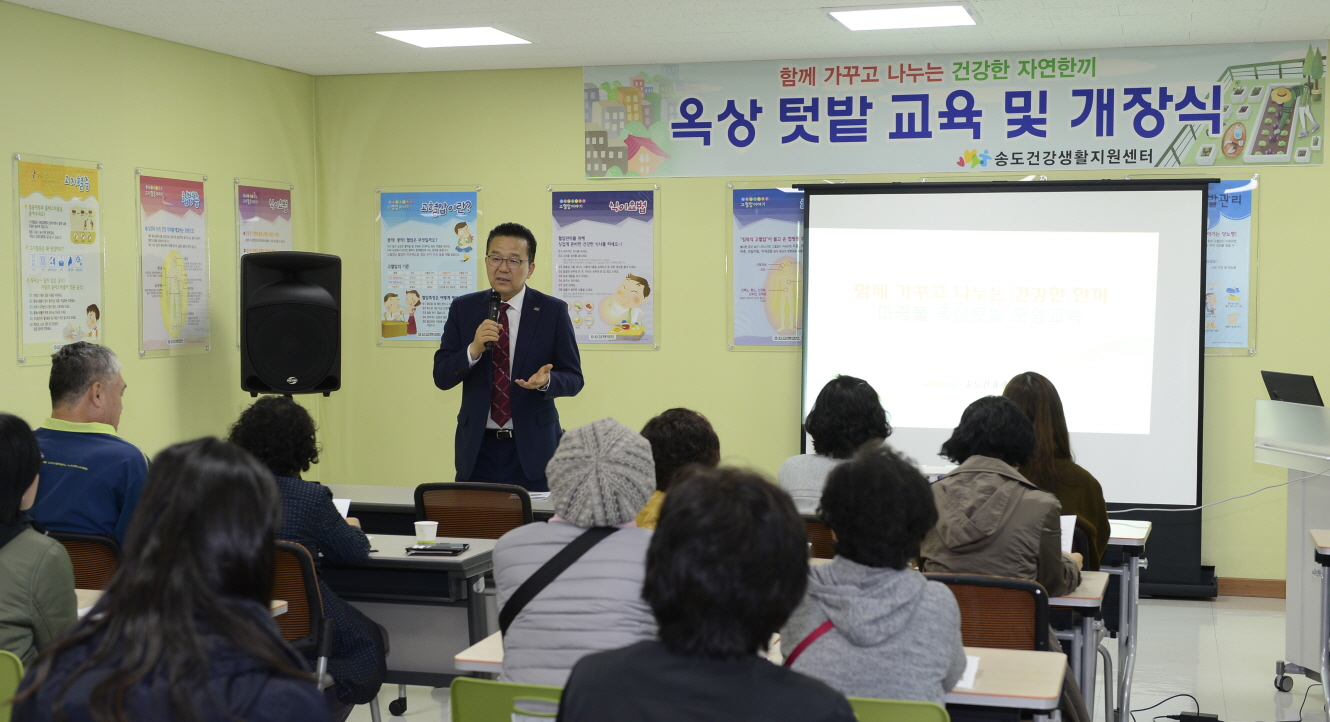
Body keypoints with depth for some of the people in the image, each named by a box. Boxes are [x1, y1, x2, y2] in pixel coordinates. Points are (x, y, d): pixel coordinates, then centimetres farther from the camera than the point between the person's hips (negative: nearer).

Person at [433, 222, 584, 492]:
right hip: (478, 448, 2)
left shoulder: (553, 311, -1)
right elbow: (441, 377, 0)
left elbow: (574, 378, 0)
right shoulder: (463, 308, 5)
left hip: (532, 449, -1)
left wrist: (547, 380, -22)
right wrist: (473, 350, -18)